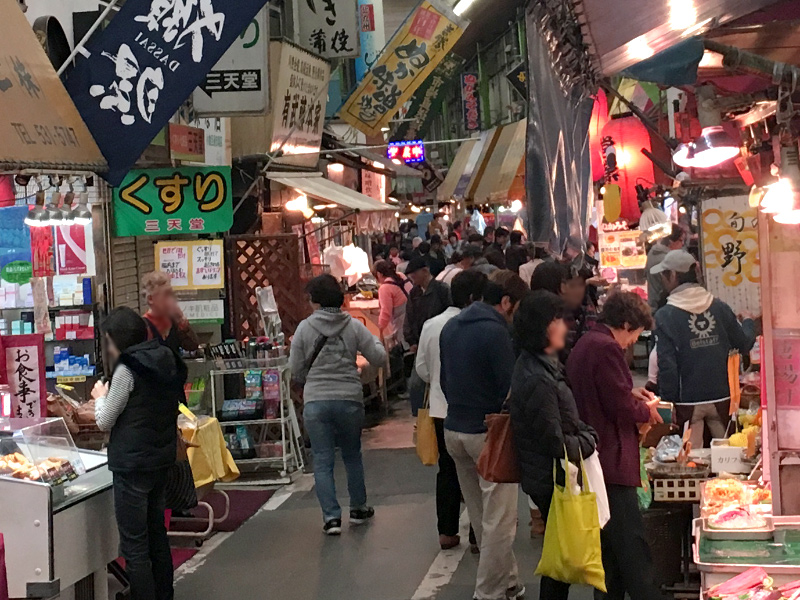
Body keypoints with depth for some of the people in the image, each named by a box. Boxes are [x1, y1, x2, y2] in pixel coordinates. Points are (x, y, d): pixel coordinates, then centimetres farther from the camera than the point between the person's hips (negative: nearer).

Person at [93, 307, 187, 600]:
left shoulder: (128, 370, -17)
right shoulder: (166, 362, 6)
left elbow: (105, 422, -9)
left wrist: (100, 397, 9)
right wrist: (110, 398, 18)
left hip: (133, 464, -9)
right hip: (161, 458, 9)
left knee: (134, 545, -2)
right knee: (157, 534, 20)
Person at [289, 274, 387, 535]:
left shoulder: (304, 329, -2)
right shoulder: (354, 327, -1)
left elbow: (296, 370, 2)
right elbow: (379, 358, 1)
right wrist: (375, 341, 22)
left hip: (315, 402, -1)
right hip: (349, 399, 1)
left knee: (323, 461, 5)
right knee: (352, 455, 20)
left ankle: (331, 517, 0)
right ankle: (358, 508, 31)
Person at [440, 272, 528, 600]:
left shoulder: (451, 327, 10)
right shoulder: (495, 332, -17)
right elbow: (510, 387, -16)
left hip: (454, 429, 9)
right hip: (489, 433, -9)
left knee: (480, 517, 16)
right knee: (499, 520, -1)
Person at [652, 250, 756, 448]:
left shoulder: (665, 316, -12)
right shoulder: (719, 307, 0)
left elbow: (667, 365, -14)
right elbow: (744, 344, 10)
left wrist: (668, 402, -5)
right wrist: (749, 323, 32)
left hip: (688, 402, -3)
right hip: (721, 399, 4)